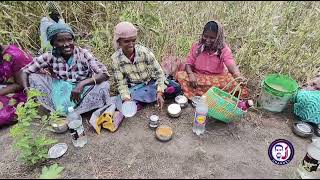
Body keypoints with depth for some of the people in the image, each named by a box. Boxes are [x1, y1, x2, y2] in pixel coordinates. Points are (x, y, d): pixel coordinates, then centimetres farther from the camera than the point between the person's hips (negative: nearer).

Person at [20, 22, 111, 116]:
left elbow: (104, 74, -24)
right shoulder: (50, 57, -8)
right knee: (32, 77, -12)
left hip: (82, 92, -2)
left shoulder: (83, 54, -15)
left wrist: (82, 83, -38)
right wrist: (27, 89, -22)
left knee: (103, 86, -29)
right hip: (59, 93, 2)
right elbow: (25, 71, -2)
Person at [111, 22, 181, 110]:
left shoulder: (144, 51, -19)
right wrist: (126, 99, -28)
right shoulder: (116, 59, -14)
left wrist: (159, 92, -29)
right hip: (134, 88, 0)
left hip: (151, 82, 0)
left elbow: (158, 72, -16)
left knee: (176, 88, -20)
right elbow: (121, 83, -10)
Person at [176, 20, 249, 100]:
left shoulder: (224, 49, -8)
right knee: (180, 75, -26)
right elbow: (188, 64, -3)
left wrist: (239, 76, -47)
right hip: (198, 77, 1)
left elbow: (231, 65, -24)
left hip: (217, 79, 0)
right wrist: (191, 74, -26)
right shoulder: (196, 46, -2)